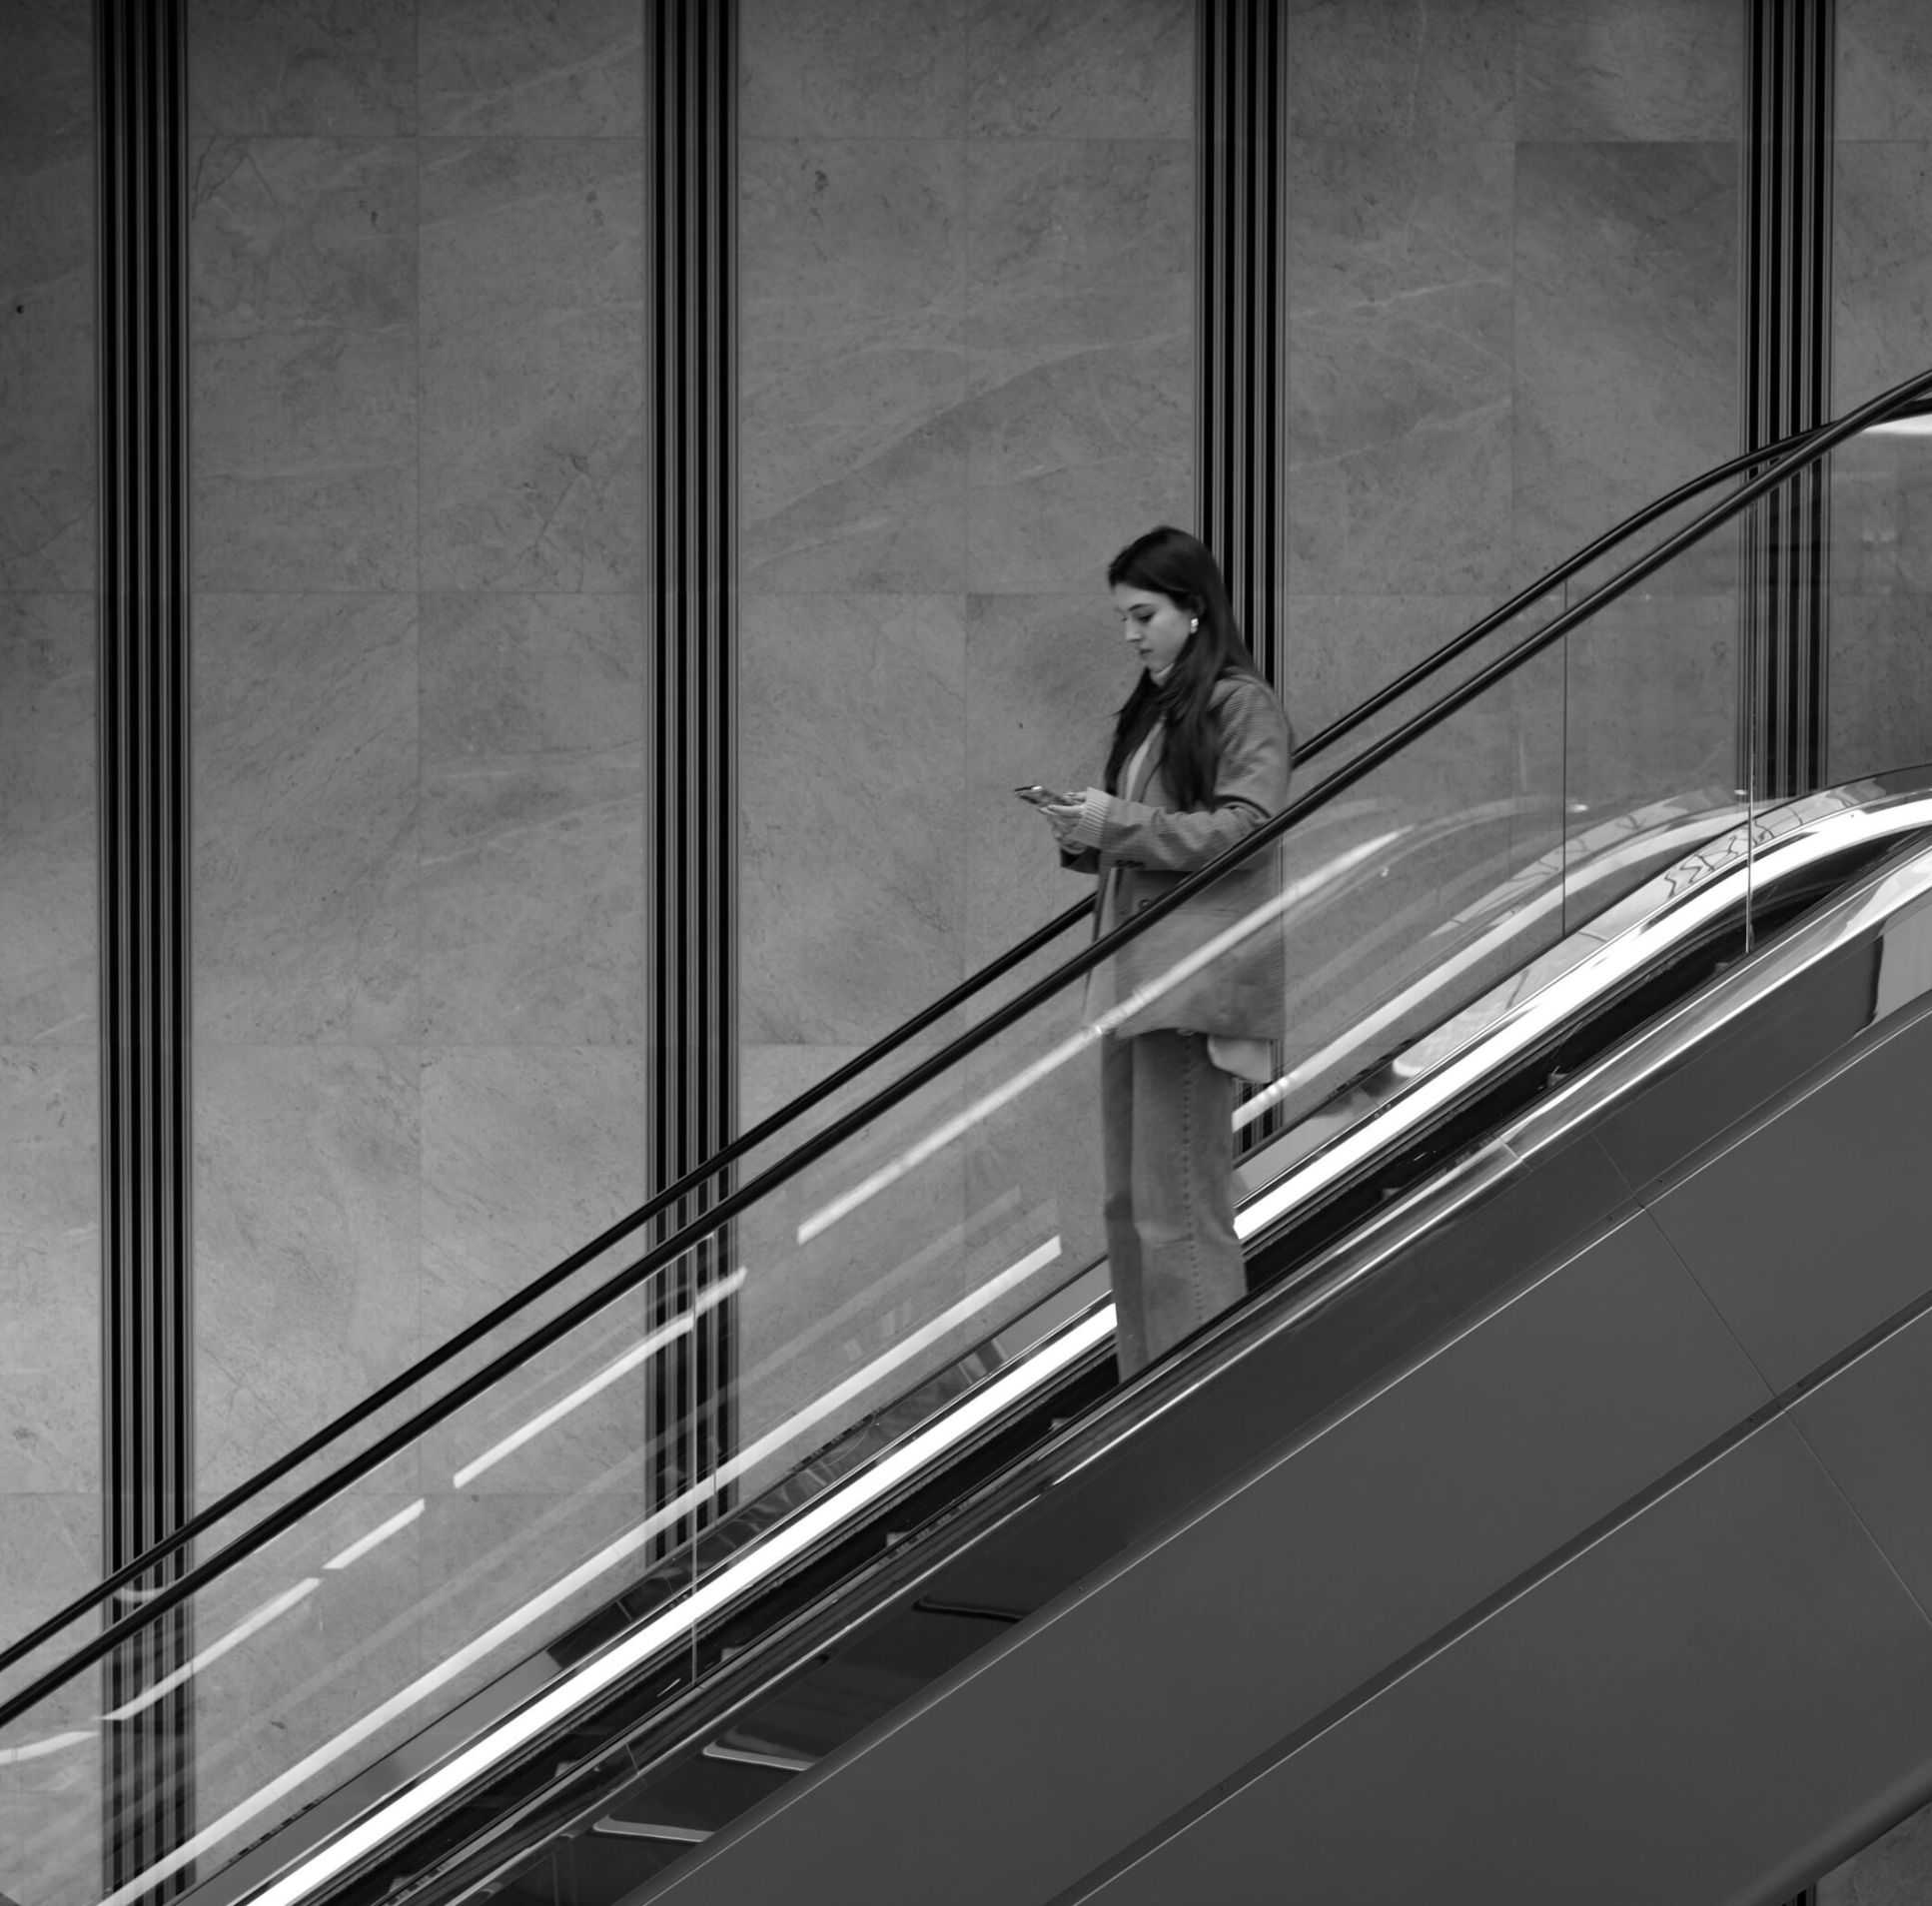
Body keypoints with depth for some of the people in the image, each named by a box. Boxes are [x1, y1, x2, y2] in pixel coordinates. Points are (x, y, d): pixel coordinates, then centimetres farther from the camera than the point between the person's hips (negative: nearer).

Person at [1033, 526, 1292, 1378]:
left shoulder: (1245, 706, -4)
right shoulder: (1151, 709, 22)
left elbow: (1245, 829, -13)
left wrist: (1119, 823, -16)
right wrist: (1086, 835, 6)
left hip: (1193, 979, -9)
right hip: (1134, 971, 9)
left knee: (1177, 1204, -11)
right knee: (1128, 1201, 8)